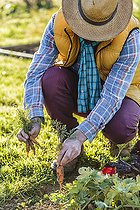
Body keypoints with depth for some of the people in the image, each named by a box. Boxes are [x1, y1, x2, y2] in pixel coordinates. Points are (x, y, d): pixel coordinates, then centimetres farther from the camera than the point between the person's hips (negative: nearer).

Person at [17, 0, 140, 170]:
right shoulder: (58, 23, -22)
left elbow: (112, 96, -36)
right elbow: (36, 73, -23)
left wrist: (79, 137, -45)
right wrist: (34, 119, -39)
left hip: (120, 91, -3)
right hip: (77, 89, 3)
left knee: (120, 130, -36)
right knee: (50, 78, -31)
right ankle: (68, 149, -9)